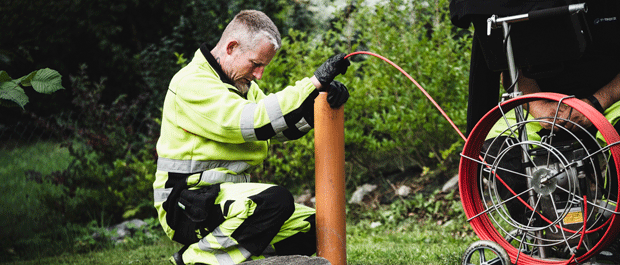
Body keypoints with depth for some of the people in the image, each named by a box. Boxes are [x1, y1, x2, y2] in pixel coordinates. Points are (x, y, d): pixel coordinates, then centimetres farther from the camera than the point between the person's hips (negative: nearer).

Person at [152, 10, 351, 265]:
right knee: (275, 201, -31)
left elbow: (281, 126, 9)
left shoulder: (242, 84, 18)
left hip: (229, 195, 9)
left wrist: (326, 96, -10)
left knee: (310, 226, 1)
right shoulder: (192, 83, -13)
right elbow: (250, 121, -26)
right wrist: (315, 83, -28)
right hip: (188, 205, -9)